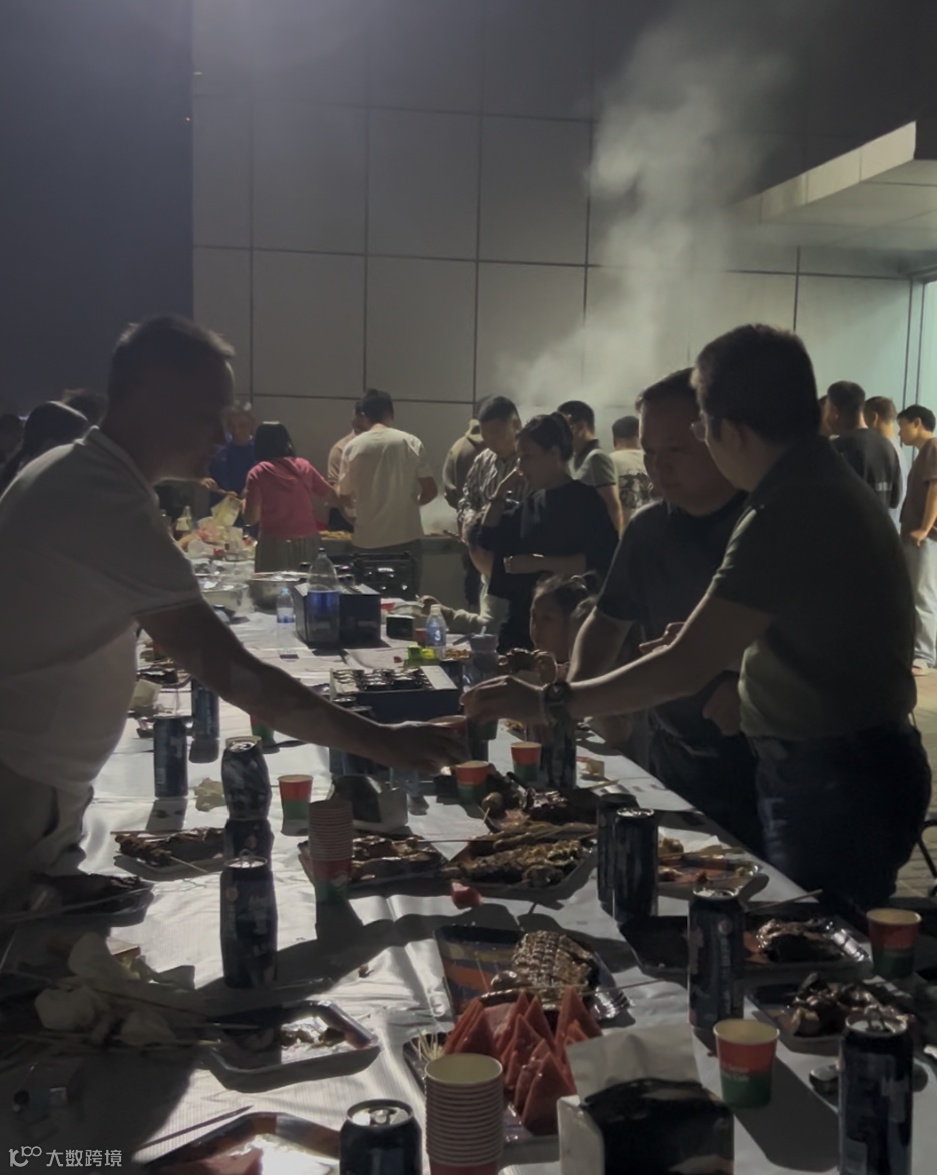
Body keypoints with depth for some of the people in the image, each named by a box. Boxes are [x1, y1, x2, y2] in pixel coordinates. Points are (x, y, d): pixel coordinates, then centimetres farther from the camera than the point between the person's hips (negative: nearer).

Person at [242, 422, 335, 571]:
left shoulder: (258, 473, -5)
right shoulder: (304, 466, 5)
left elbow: (251, 518, -9)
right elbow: (331, 497, 13)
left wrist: (244, 503, 11)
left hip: (275, 545, -3)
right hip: (308, 542, 4)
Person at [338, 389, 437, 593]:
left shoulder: (353, 447, -2)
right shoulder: (411, 443, -3)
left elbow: (345, 498, 4)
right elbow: (430, 490, -2)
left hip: (368, 541, 1)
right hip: (406, 538, 0)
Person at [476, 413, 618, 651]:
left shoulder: (584, 499, -8)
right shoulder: (533, 499, 14)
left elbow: (602, 560, -19)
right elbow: (488, 540, 17)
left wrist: (541, 563, -21)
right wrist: (502, 492, 7)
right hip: (522, 617, 7)